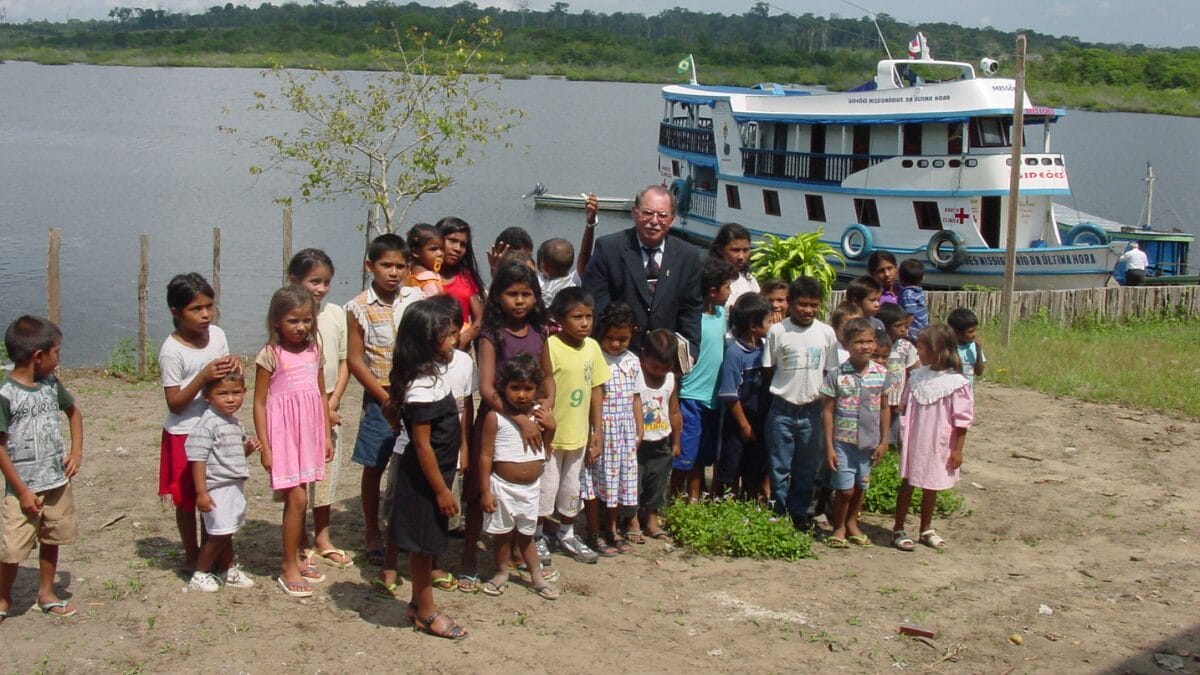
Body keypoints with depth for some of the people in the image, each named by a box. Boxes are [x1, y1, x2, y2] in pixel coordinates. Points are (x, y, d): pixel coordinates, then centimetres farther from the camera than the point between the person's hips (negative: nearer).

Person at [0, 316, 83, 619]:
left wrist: (76, 452, 7)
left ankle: (46, 593, 33)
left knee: (51, 541, 17)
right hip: (25, 488, -6)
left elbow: (74, 412, 20)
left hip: (58, 482, 6)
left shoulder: (51, 384, 1)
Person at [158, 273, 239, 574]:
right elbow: (174, 403, -17)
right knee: (187, 499, 9)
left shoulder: (217, 334, -2)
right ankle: (191, 556, 24)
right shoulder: (172, 351, -19)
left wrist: (232, 366, -13)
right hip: (185, 433, -5)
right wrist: (203, 377, -29)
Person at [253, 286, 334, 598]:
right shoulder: (270, 355, -9)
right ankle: (289, 568, 3)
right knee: (297, 499, -7)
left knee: (298, 499, 13)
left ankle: (295, 559, 24)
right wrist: (264, 446, -10)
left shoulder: (314, 351, 7)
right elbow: (259, 403, -7)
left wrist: (327, 435, 13)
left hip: (310, 433, 5)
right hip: (284, 434, -5)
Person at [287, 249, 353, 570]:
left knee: (326, 473, 12)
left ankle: (323, 539, 26)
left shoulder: (336, 314, 3)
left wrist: (332, 403, -4)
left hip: (330, 407, 4)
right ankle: (301, 543, 15)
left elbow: (344, 362, 7)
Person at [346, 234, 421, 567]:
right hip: (379, 397, -1)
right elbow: (354, 359, -5)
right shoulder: (359, 308, -6)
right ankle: (373, 534, 20)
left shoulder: (417, 299, 0)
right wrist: (385, 396, -9)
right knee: (374, 466, 6)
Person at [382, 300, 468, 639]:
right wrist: (441, 489, -19)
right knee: (423, 544, 5)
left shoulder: (436, 372, 4)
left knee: (428, 544, 18)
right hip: (424, 478, -9)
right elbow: (422, 444, -24)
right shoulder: (422, 388, -26)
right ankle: (427, 613, 18)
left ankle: (419, 604, 31)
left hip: (437, 472, 9)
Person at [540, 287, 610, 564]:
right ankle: (537, 538, 26)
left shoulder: (592, 347, 0)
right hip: (552, 434, -6)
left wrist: (598, 430, 6)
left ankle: (567, 535, 38)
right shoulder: (550, 347, -20)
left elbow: (596, 389, 6)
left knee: (571, 487, 20)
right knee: (546, 487, 7)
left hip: (579, 434, 6)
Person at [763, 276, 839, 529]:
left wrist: (823, 396, 0)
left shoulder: (826, 333, 1)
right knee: (780, 466, 4)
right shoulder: (777, 331, -4)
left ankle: (799, 513, 24)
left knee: (807, 468, 11)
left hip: (812, 410, 2)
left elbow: (829, 372, 8)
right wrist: (780, 393, -4)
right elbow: (768, 370, 1)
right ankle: (779, 513, 15)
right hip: (782, 410, -2)